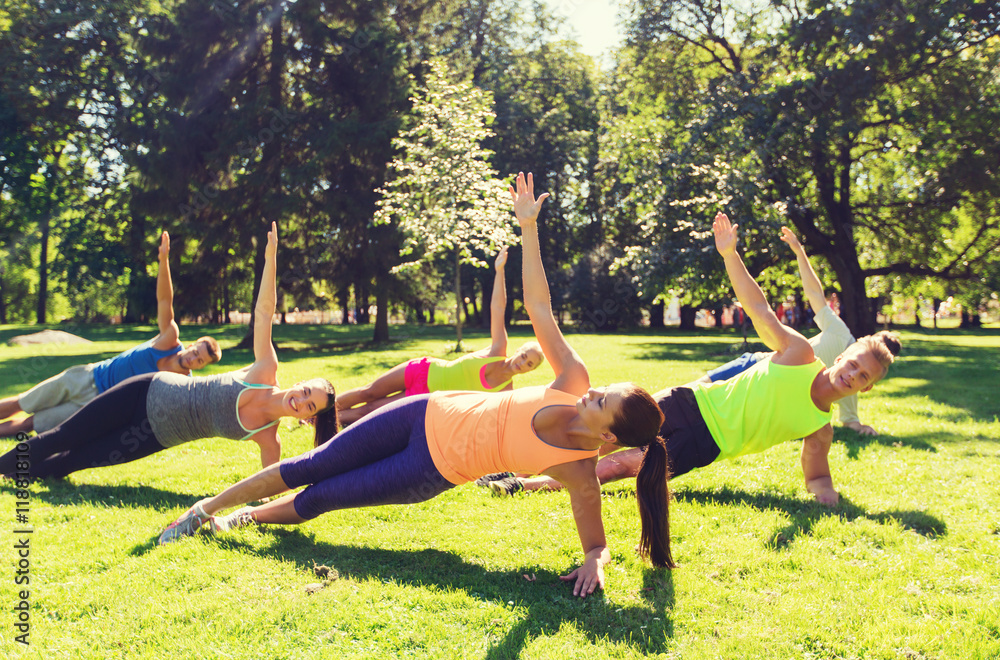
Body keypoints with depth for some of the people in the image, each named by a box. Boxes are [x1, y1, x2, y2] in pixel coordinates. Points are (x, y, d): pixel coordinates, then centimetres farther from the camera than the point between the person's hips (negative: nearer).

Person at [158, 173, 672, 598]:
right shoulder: (574, 380, -14)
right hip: (428, 416, 3)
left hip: (434, 471, -3)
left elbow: (597, 543, -12)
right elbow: (538, 305, -13)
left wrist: (593, 564, -35)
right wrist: (528, 228, -19)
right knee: (311, 468, 6)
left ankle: (248, 518, 36)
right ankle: (204, 510, 25)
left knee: (319, 499, 3)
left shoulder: (580, 474, -22)